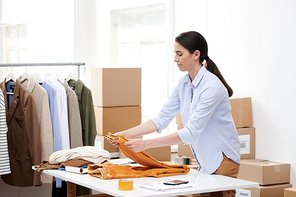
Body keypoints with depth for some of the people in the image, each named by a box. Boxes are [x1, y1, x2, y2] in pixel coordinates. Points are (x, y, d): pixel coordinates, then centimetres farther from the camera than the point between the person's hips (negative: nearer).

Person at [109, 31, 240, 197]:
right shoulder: (183, 84, 5)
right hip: (204, 160, 7)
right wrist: (126, 134, -6)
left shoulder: (212, 86, -22)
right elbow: (162, 119, 5)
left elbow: (190, 133, -28)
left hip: (222, 160, -7)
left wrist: (146, 144, -32)